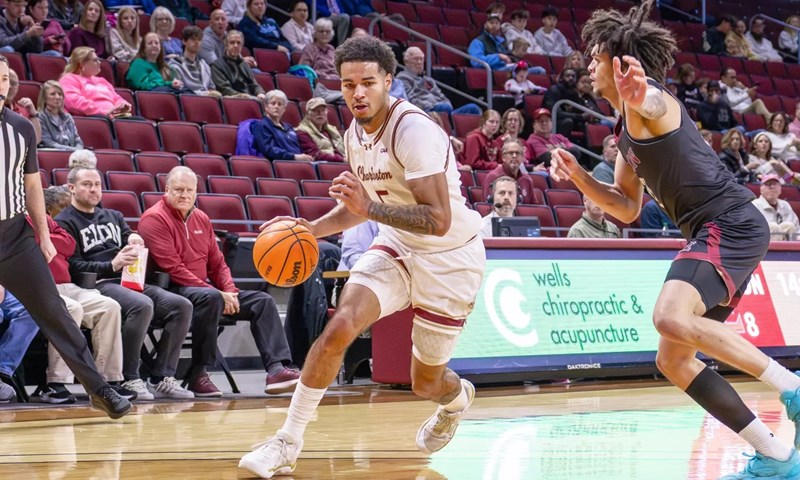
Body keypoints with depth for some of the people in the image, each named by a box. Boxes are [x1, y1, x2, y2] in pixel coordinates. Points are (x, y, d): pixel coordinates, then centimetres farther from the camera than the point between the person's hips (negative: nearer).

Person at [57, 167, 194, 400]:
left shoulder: (114, 216, 28)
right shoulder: (65, 222, 7)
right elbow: (73, 267, -5)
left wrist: (135, 241, -2)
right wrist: (111, 266, -19)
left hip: (129, 281, 7)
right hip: (95, 285, -7)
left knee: (181, 306, -16)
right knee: (142, 305, -36)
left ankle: (161, 378, -17)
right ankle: (128, 380, -29)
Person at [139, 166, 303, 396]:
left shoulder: (201, 219, 15)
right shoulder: (155, 218, -9)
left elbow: (217, 263, 18)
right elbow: (173, 269, -18)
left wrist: (229, 291, -3)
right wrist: (217, 292, -20)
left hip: (203, 288, 8)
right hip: (172, 291, -8)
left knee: (263, 301, -3)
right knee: (211, 298, -38)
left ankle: (278, 368, -18)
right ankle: (199, 374, -29)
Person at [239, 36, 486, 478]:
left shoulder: (414, 130, -27)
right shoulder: (355, 134, -2)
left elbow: (439, 221, -32)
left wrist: (371, 208, -39)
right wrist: (312, 230, 1)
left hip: (450, 257, -6)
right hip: (398, 247, 6)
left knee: (426, 383, 6)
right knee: (340, 326, -20)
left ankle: (457, 399, 46)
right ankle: (287, 443, -12)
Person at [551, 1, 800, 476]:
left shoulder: (652, 102, -9)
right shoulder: (627, 132, 21)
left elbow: (653, 104, -37)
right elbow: (628, 209, 27)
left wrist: (639, 97, -62)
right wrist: (580, 177, 11)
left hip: (732, 224, -10)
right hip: (714, 234, 10)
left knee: (672, 317, -32)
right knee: (673, 359, 8)